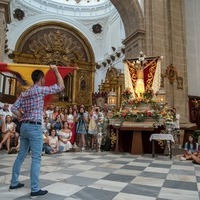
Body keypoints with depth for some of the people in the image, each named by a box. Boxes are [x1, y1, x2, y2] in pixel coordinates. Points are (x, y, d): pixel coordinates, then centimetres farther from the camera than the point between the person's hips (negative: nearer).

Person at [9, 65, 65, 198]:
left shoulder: (24, 94, 13)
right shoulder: (40, 90, -9)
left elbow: (14, 108, 9)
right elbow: (61, 87, -8)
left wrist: (23, 117, 14)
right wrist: (56, 70, 0)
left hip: (24, 126, 8)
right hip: (35, 127, -8)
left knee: (21, 155, 17)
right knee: (36, 158, -4)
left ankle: (14, 183, 28)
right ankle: (35, 190, 0)